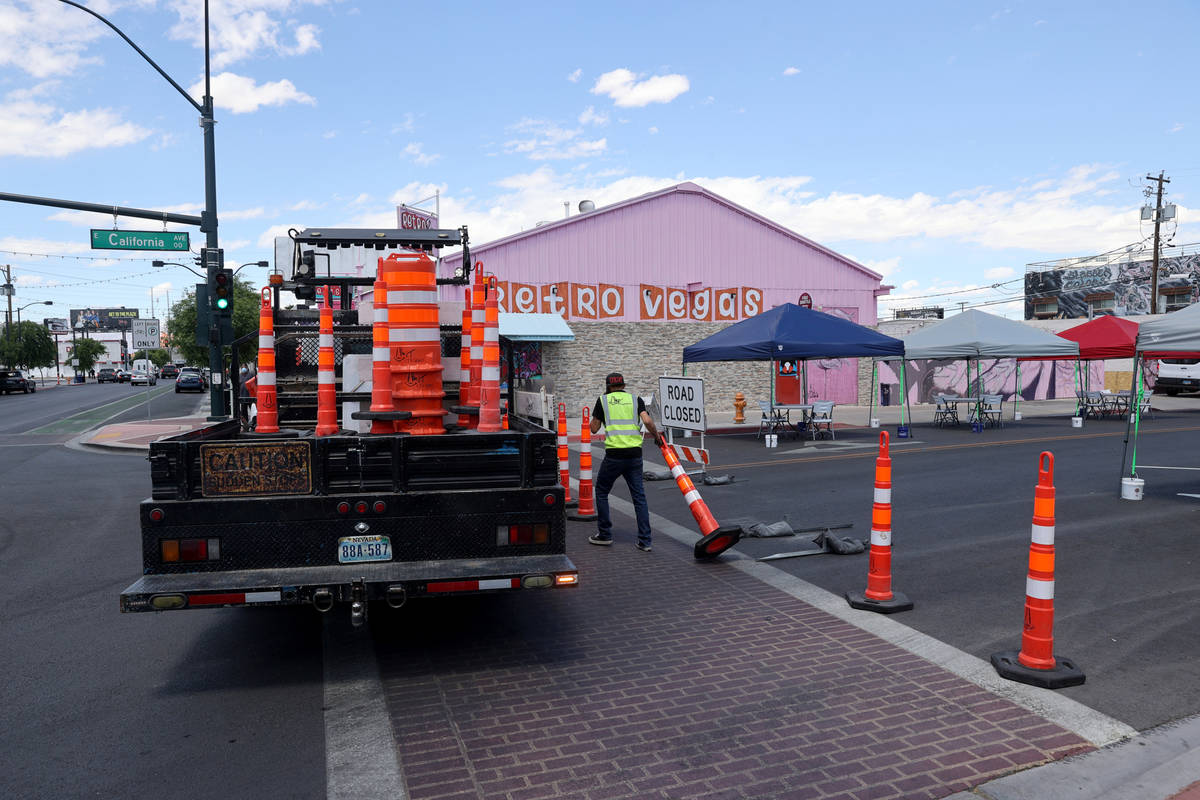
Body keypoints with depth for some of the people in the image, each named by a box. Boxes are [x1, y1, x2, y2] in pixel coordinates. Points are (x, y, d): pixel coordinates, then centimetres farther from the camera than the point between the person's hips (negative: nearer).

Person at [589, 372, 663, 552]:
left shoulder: (603, 400, 7)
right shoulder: (635, 399, 11)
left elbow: (594, 428, 9)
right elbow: (647, 421, -5)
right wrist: (657, 436, 11)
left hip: (614, 454, -2)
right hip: (635, 454, 2)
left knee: (601, 492, 16)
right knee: (639, 496, 8)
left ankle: (605, 535, 19)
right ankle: (644, 541, 5)